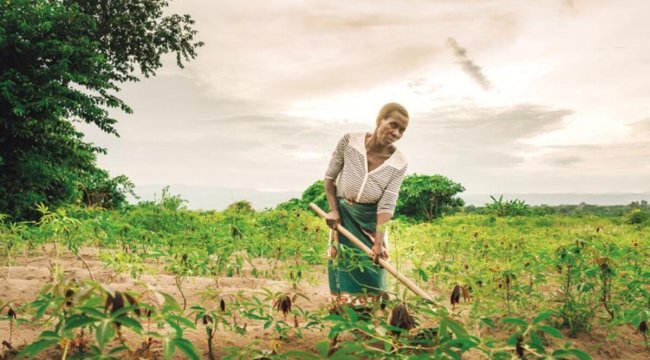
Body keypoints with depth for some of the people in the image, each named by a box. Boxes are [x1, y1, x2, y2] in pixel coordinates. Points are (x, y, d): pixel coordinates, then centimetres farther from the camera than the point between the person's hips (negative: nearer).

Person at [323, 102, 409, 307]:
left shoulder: (399, 164, -16)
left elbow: (387, 204, -18)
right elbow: (330, 177, -4)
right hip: (343, 214, 0)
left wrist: (379, 242, -26)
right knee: (342, 264, 3)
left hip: (371, 219, 0)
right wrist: (333, 209, -10)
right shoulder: (349, 141, -17)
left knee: (371, 268, 2)